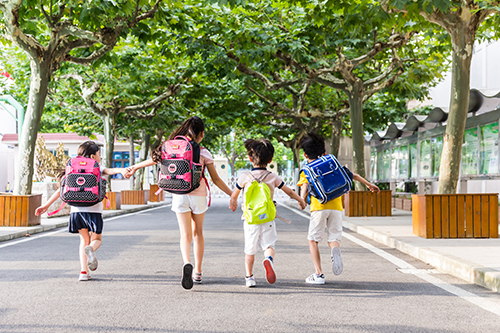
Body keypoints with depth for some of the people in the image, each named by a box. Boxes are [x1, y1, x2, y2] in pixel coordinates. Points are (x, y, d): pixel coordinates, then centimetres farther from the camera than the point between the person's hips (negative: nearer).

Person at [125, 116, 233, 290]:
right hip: (198, 195, 0)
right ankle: (198, 272, 22)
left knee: (185, 234, -1)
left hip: (179, 195, 0)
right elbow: (216, 180, -2)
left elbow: (155, 159, 8)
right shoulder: (204, 153, -3)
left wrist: (135, 167, 22)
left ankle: (187, 263, -30)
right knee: (197, 232, 17)